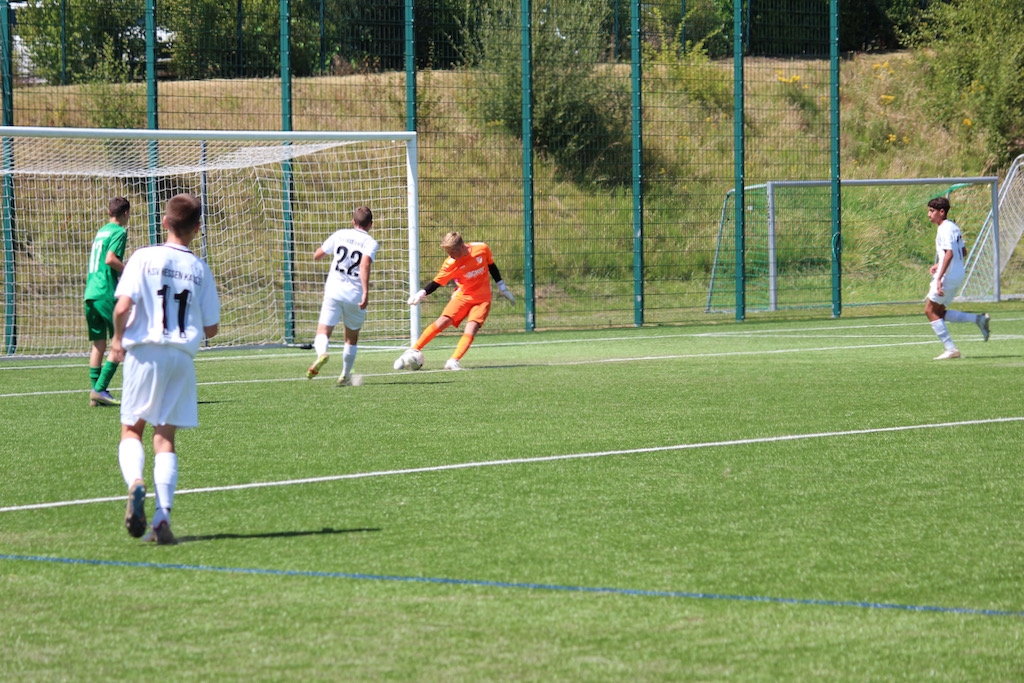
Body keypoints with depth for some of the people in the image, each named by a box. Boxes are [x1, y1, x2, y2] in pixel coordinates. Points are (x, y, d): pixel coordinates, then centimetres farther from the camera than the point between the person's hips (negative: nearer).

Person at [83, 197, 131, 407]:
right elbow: (110, 259, -18)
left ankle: (95, 392, 7)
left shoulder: (100, 232, 20)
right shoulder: (119, 232, -5)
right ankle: (100, 389, -11)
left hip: (91, 293, 8)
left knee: (98, 344, 10)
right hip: (106, 293, -8)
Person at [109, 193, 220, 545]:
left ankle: (135, 482, -21)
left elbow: (122, 307, -14)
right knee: (165, 437, 6)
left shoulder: (144, 258, -4)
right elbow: (211, 328, 4)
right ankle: (162, 518, -6)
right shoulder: (200, 269, 2)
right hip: (182, 357, 2)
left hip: (144, 352, -1)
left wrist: (118, 337, 6)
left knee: (131, 429, 11)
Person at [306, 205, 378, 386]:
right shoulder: (370, 242, 0)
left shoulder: (340, 235, 9)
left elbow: (316, 256, 17)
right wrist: (366, 293, -25)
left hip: (333, 290, 1)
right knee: (352, 337, 18)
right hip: (355, 294, -1)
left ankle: (321, 352, -36)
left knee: (323, 331, -4)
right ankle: (345, 375, 23)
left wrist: (325, 250, 39)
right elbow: (365, 264, -19)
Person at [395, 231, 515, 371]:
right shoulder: (450, 264, -14)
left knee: (471, 329, -21)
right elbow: (436, 282, -10)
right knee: (442, 322, -17)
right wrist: (422, 293, -28)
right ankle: (412, 352, -9)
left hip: (482, 299, 0)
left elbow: (492, 267, 6)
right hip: (463, 296, 0)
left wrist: (502, 288, 13)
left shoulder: (482, 249, -12)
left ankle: (453, 361, -27)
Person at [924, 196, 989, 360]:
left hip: (948, 276, -10)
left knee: (931, 310, -1)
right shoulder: (954, 227, 15)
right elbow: (963, 252, 22)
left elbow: (949, 254, -25)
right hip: (958, 275, 10)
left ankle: (951, 349, -4)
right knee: (939, 312, 15)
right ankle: (978, 319, 5)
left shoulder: (945, 229, -15)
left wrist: (939, 278, -28)